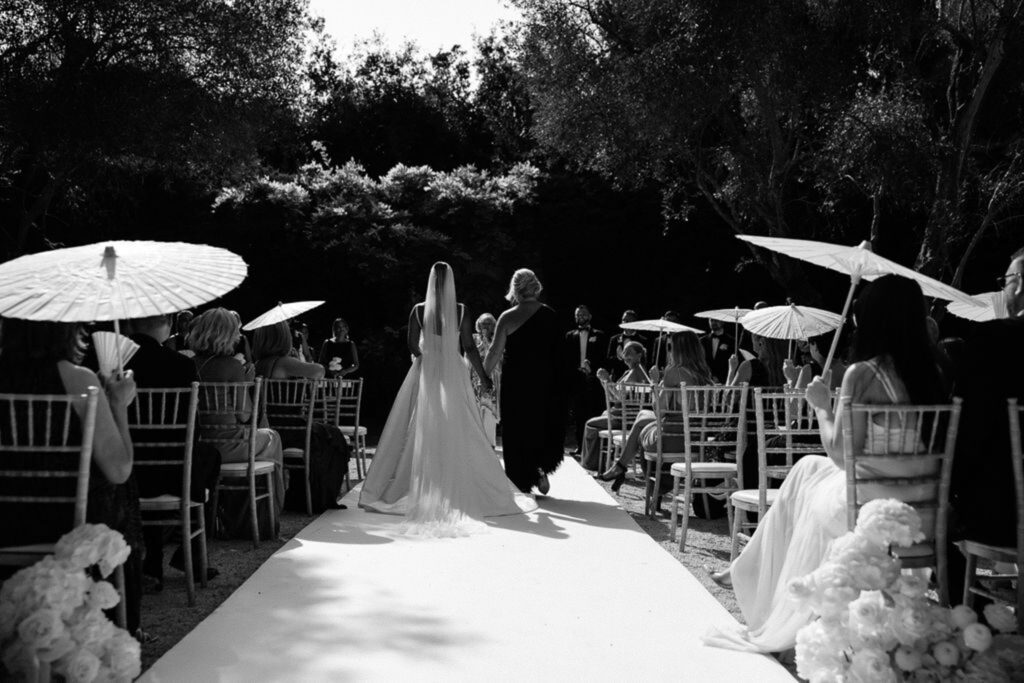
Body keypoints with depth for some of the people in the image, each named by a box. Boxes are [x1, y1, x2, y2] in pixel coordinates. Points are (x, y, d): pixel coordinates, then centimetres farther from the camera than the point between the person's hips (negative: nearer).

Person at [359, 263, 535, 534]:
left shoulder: (419, 310, -4)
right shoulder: (461, 311, -4)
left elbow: (412, 345, -4)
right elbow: (469, 348, -4)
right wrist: (484, 376, 5)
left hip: (425, 374, 0)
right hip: (453, 374, 0)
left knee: (422, 433, 5)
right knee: (459, 434, 4)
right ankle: (461, 490, 4)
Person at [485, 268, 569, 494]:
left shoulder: (508, 318, -9)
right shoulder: (551, 314, -2)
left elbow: (495, 353, -8)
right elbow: (560, 350, 1)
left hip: (515, 382, -2)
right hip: (545, 381, 2)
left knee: (516, 429, 8)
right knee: (542, 424, 20)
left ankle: (522, 482, 10)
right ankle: (541, 467, 4)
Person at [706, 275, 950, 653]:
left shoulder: (863, 373, -16)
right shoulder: (932, 371, 2)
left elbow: (841, 453, -15)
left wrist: (822, 406, 0)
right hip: (923, 503, 6)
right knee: (808, 467, 26)